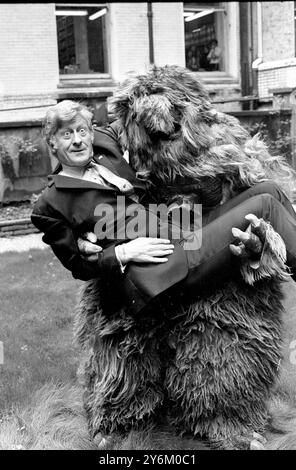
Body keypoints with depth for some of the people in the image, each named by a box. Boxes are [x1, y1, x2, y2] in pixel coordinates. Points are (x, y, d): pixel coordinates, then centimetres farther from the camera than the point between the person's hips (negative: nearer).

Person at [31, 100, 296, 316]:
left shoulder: (106, 143, 15)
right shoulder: (49, 206, -1)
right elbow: (79, 266, 0)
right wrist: (123, 253, -13)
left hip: (183, 237, 8)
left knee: (268, 190, 1)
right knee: (264, 206, -14)